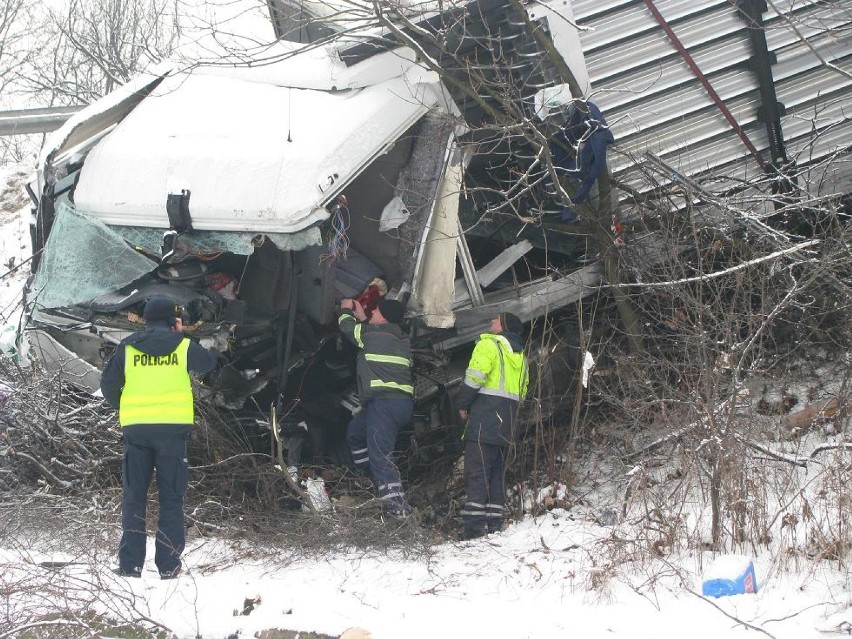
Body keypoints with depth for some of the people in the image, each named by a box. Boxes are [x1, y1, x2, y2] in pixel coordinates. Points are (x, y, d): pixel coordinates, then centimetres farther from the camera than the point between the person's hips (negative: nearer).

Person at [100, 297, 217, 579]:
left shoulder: (127, 348, 4)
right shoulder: (183, 347, 2)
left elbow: (108, 385, 5)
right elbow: (209, 362, 21)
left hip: (135, 427, 1)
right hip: (173, 426, -1)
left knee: (133, 497, 7)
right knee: (171, 497, 4)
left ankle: (130, 564, 3)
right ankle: (168, 564, 0)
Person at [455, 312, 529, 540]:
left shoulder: (489, 344, -4)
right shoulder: (520, 354, 21)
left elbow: (475, 376, -14)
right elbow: (523, 390, 18)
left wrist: (463, 404, -2)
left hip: (485, 417, -8)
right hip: (507, 422, 8)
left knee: (476, 472, -10)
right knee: (496, 472, 12)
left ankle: (474, 527, -18)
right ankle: (494, 525, 9)